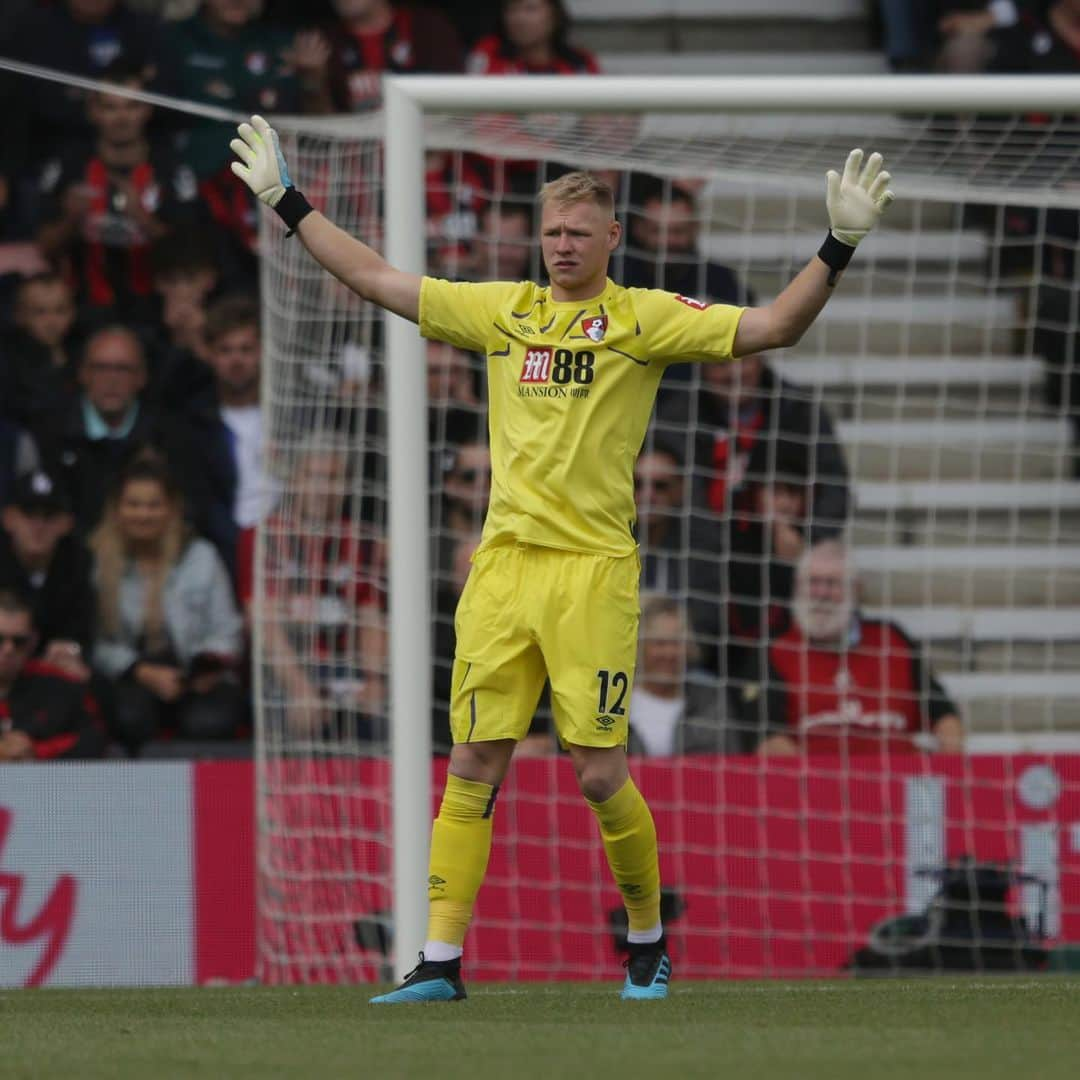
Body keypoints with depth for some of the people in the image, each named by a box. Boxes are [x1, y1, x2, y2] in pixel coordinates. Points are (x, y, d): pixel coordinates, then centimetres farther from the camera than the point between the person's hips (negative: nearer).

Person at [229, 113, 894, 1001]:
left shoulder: (643, 319, 2)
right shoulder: (502, 310, 13)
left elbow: (774, 327, -3)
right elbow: (375, 279, 20)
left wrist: (839, 247, -14)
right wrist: (288, 202, 21)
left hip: (593, 567, -4)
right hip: (503, 562, 4)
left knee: (600, 775, -5)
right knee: (474, 766, 0)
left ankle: (648, 942, 16)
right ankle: (441, 962, 1)